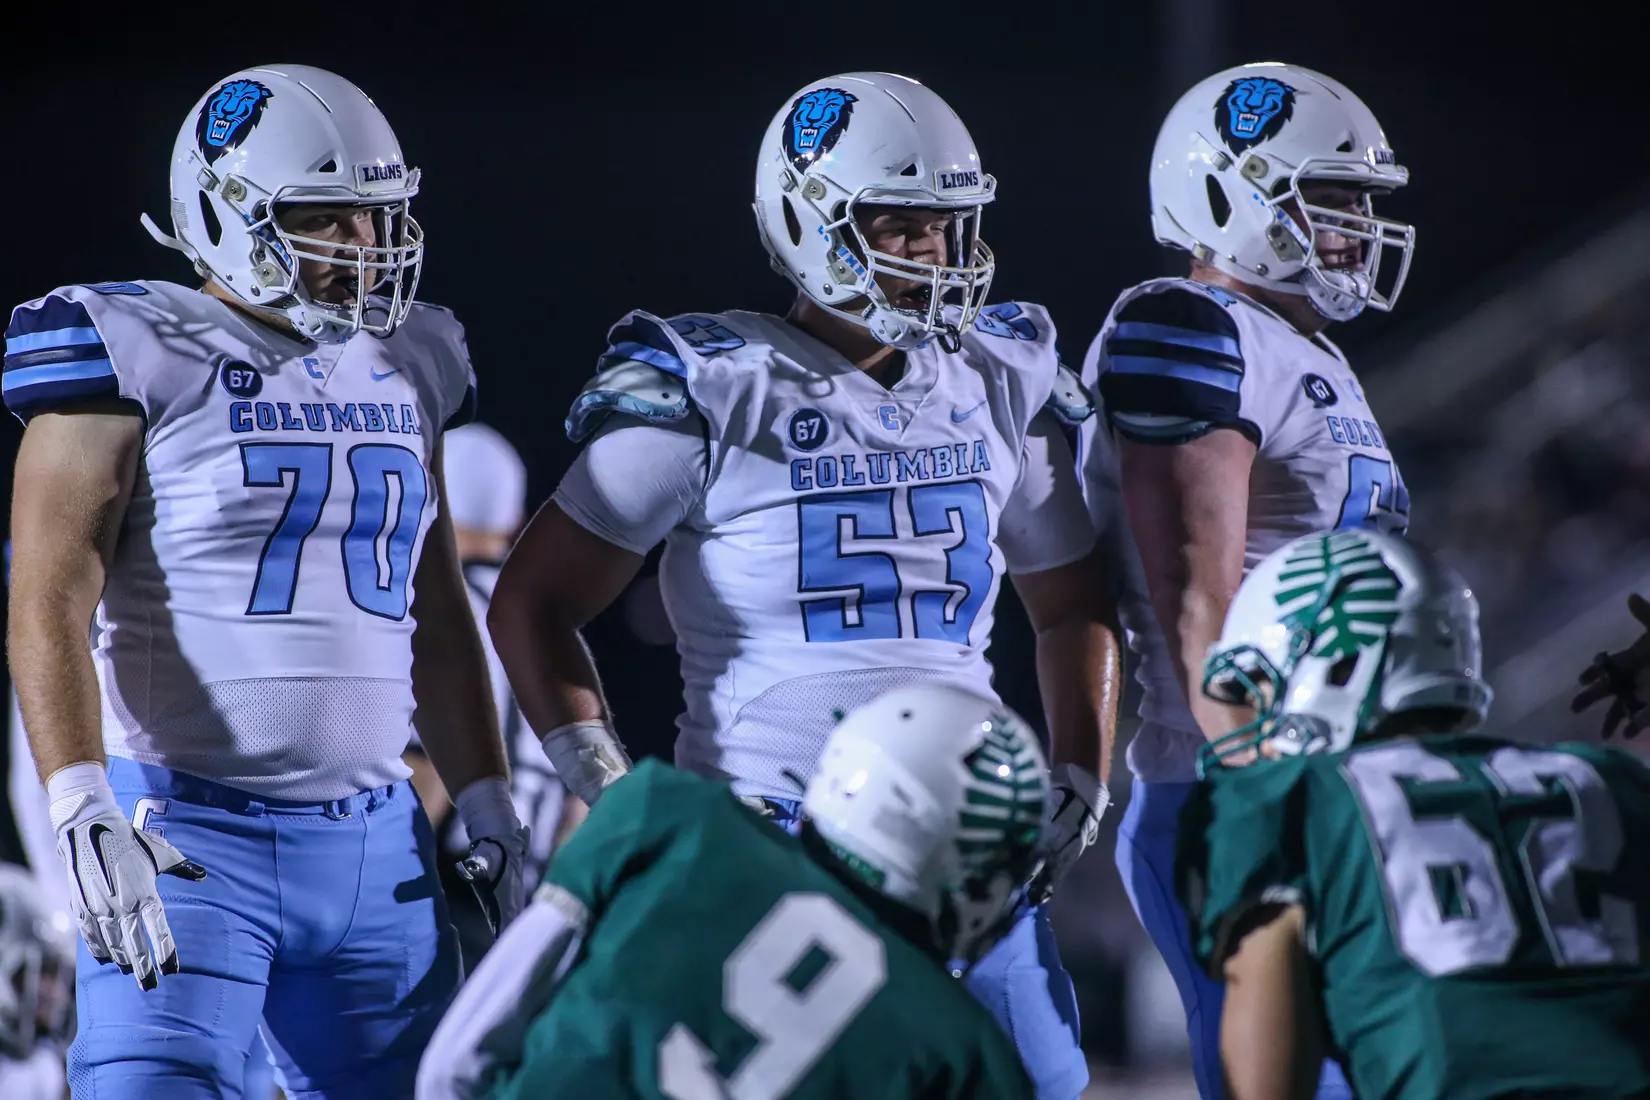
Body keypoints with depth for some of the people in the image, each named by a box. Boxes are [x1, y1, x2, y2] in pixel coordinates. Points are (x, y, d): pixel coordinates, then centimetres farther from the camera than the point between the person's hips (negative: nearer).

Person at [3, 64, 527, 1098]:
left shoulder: (405, 368, 14)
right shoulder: (137, 357, -6)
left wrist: (490, 808, 17)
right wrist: (85, 813, -25)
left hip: (376, 847, 6)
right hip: (191, 843, -6)